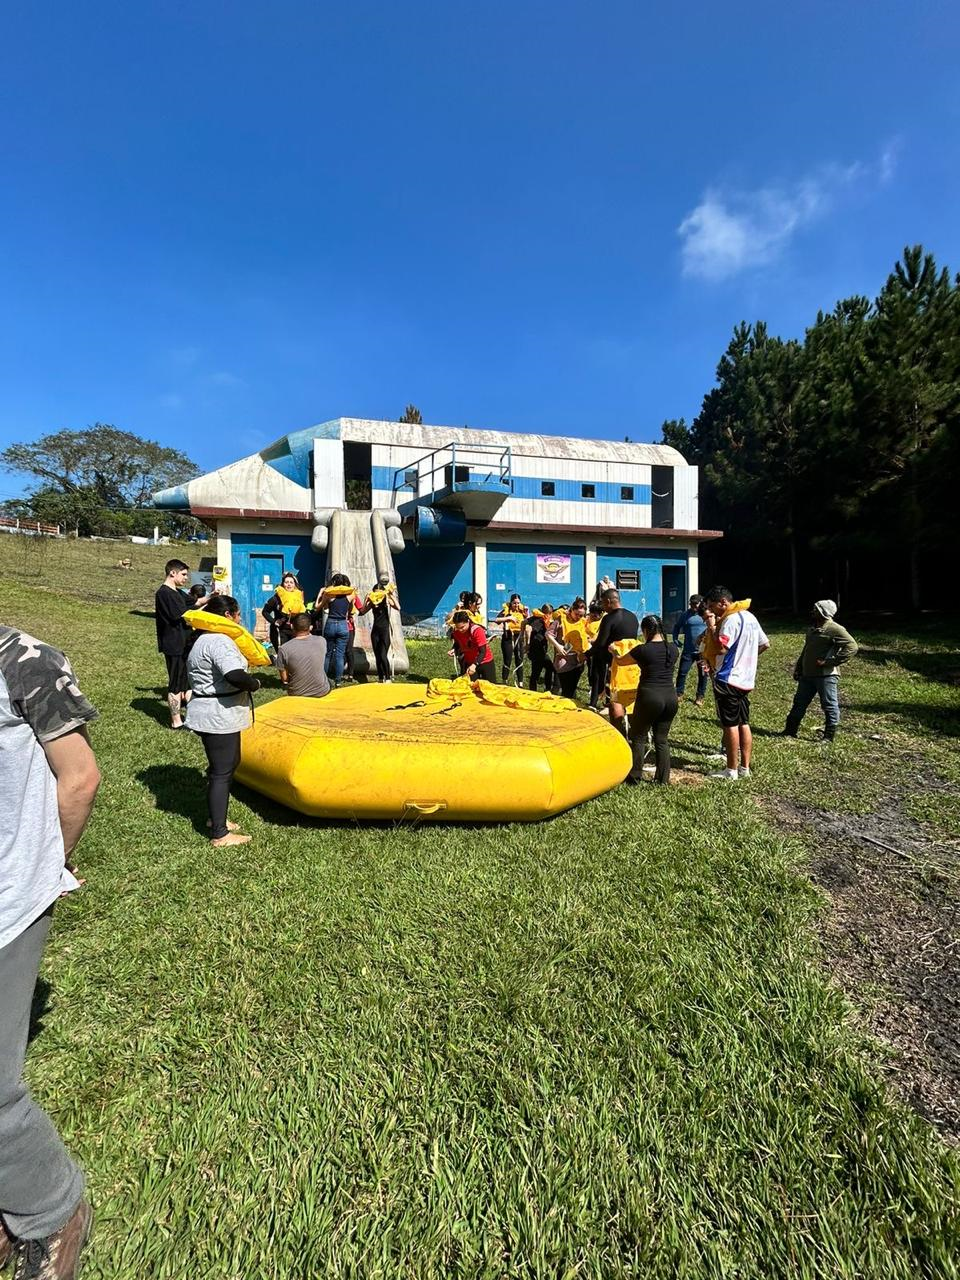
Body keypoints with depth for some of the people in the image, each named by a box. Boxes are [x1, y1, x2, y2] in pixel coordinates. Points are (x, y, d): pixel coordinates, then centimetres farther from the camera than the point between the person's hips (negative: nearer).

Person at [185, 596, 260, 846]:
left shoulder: (204, 640, 16)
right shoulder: (220, 641, -20)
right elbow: (235, 676, -35)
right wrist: (254, 684, -15)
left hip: (210, 715, 11)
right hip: (219, 718, -11)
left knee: (229, 764, 22)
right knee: (222, 772, -3)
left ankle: (215, 817, 35)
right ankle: (219, 834, 6)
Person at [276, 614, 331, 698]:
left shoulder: (283, 649, -18)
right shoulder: (322, 641, -13)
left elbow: (284, 679, -8)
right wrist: (309, 633, 7)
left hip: (297, 694, 0)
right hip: (322, 692, 1)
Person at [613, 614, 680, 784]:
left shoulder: (643, 650, -9)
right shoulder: (673, 648, 5)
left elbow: (620, 661, 7)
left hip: (649, 697, -5)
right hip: (671, 697, 5)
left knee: (638, 737, 9)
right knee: (662, 739, 14)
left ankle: (635, 776, 12)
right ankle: (663, 778, 16)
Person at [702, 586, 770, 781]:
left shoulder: (731, 619, -16)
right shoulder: (749, 616, 13)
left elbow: (720, 647, -26)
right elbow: (765, 644, 20)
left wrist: (711, 625, -18)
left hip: (728, 680, -9)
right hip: (746, 679, 9)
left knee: (730, 725, -2)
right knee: (744, 724, 12)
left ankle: (731, 771, 4)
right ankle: (745, 767, 18)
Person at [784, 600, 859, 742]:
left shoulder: (835, 629, -12)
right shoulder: (813, 629, 15)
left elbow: (852, 647, -20)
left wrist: (830, 662, -22)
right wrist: (798, 668, 21)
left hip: (826, 676, -8)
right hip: (807, 675, 9)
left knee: (830, 706, 2)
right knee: (799, 703, 13)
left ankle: (829, 736, 12)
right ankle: (790, 731, 23)